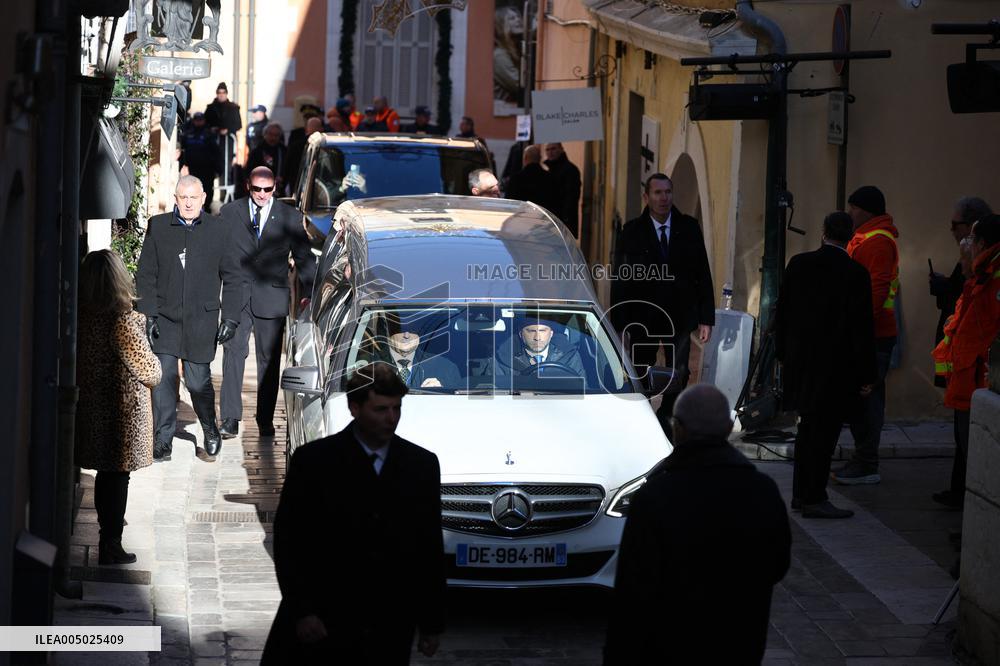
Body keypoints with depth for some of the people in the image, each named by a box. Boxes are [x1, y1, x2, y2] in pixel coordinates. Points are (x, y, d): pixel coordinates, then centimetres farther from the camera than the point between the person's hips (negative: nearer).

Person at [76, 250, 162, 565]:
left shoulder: (80, 317, -6)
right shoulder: (124, 320, -23)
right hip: (123, 409, -6)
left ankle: (108, 523, 43)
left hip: (90, 405, 6)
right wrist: (156, 374, 7)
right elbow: (146, 367, -16)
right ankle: (111, 547, 7)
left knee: (105, 471, 24)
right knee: (117, 476, 3)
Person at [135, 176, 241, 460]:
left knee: (198, 380, 1)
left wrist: (230, 318, 0)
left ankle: (210, 429, 28)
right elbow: (145, 274, 5)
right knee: (163, 378, -7)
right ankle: (163, 441, 3)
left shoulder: (218, 229, 2)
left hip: (202, 320, -1)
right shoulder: (157, 227, 3)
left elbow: (232, 278, 6)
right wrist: (148, 314, -3)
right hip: (165, 318, 1)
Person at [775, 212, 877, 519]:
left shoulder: (799, 264, 0)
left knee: (808, 427, 17)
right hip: (836, 365, -5)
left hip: (800, 358, 5)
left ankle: (801, 493, 23)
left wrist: (783, 353, 17)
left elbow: (782, 312, 6)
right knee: (824, 431, 0)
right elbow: (862, 326, -12)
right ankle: (814, 499, 2)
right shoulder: (855, 274, -14)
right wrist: (867, 374, -6)